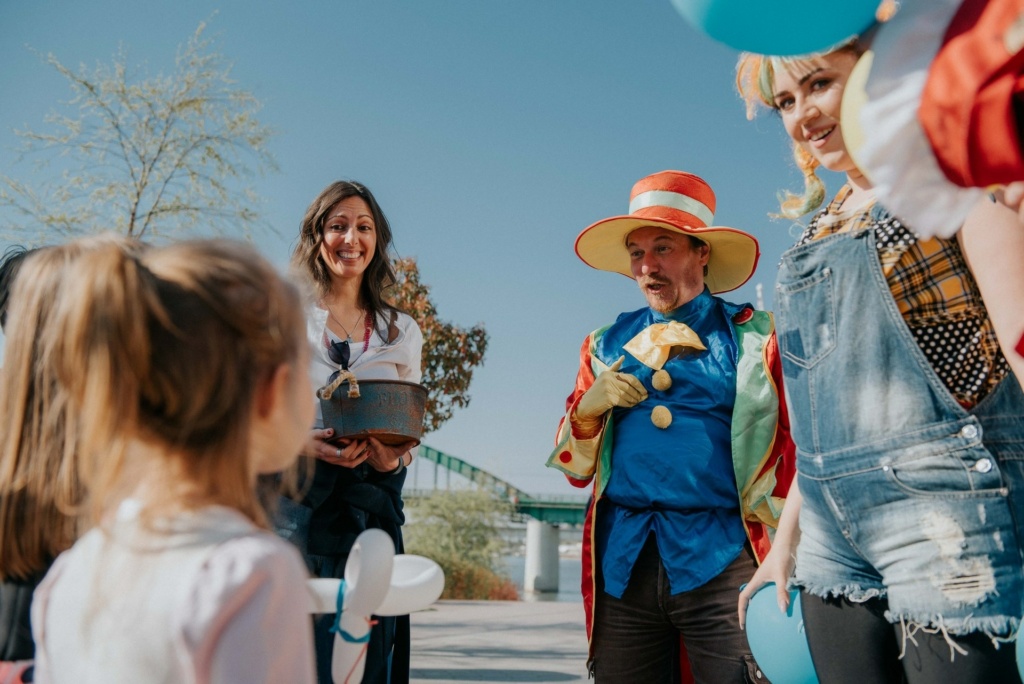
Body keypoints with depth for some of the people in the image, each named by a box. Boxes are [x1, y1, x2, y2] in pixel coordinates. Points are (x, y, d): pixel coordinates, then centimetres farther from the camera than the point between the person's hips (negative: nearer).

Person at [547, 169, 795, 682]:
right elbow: (575, 468, 17)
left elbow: (795, 452, 1)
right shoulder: (607, 345, 15)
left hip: (722, 559, -3)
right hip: (621, 562, 3)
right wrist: (588, 408, -3)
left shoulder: (755, 335, 5)